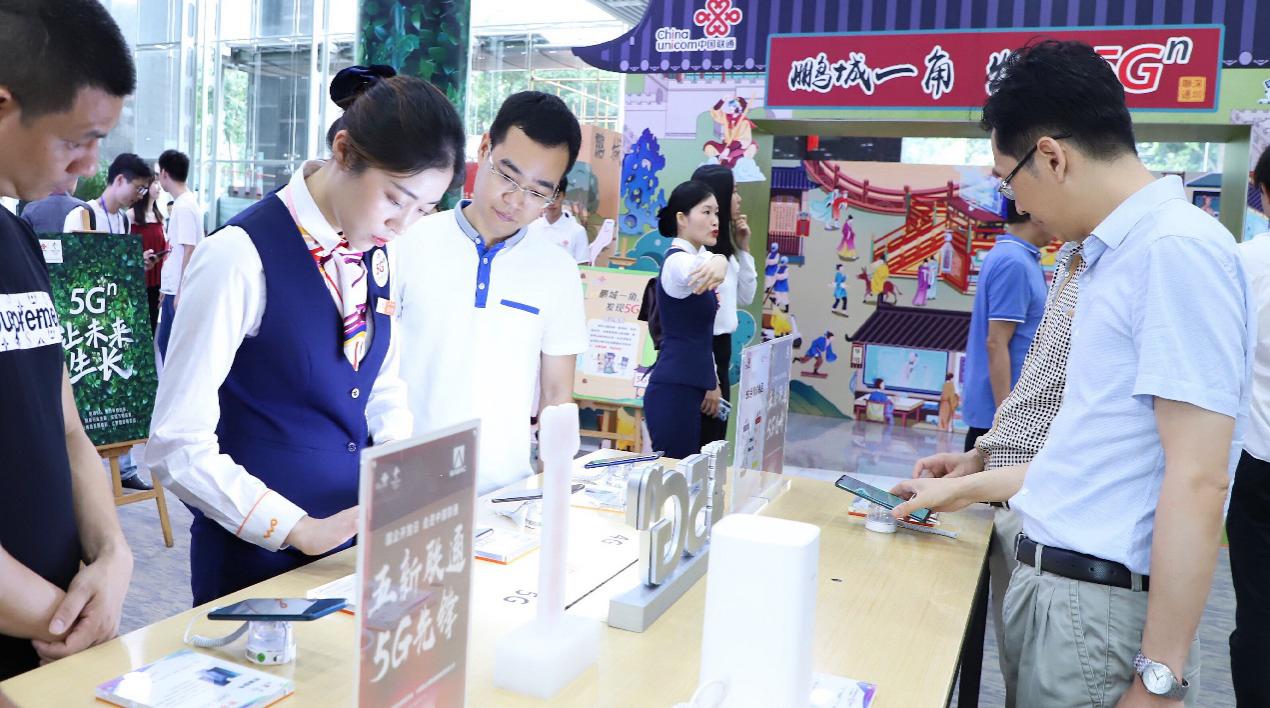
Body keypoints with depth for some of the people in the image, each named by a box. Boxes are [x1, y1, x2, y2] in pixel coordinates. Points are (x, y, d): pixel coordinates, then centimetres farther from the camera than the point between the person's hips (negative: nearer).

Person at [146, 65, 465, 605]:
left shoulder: (377, 254, 1)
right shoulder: (241, 257, -20)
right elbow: (177, 447, -19)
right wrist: (298, 529, -23)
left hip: (351, 540, 7)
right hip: (253, 556, -6)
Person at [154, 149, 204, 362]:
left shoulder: (185, 206, -15)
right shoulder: (181, 203, 13)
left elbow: (189, 251, -20)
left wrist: (181, 292, -20)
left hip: (181, 291, -9)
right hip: (172, 288, 9)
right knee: (164, 341, 16)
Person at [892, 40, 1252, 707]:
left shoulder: (1177, 249, -17)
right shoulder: (1116, 255, 12)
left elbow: (1198, 484, -21)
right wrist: (967, 489, 25)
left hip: (1102, 604, -8)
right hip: (1046, 581, 8)